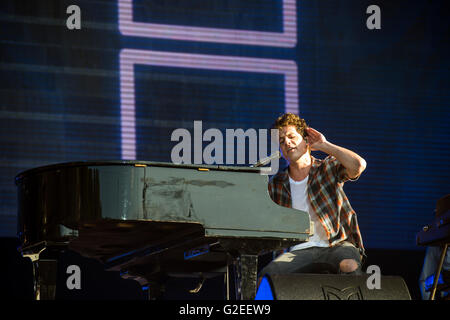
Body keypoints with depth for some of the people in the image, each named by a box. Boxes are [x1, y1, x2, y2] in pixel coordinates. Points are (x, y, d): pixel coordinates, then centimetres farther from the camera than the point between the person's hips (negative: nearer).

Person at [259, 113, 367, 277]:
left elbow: (359, 165, -18)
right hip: (299, 250, 3)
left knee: (350, 266, -39)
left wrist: (325, 146, -7)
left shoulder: (328, 168, 4)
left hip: (337, 244, -3)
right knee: (265, 276, -27)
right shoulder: (276, 184, 12)